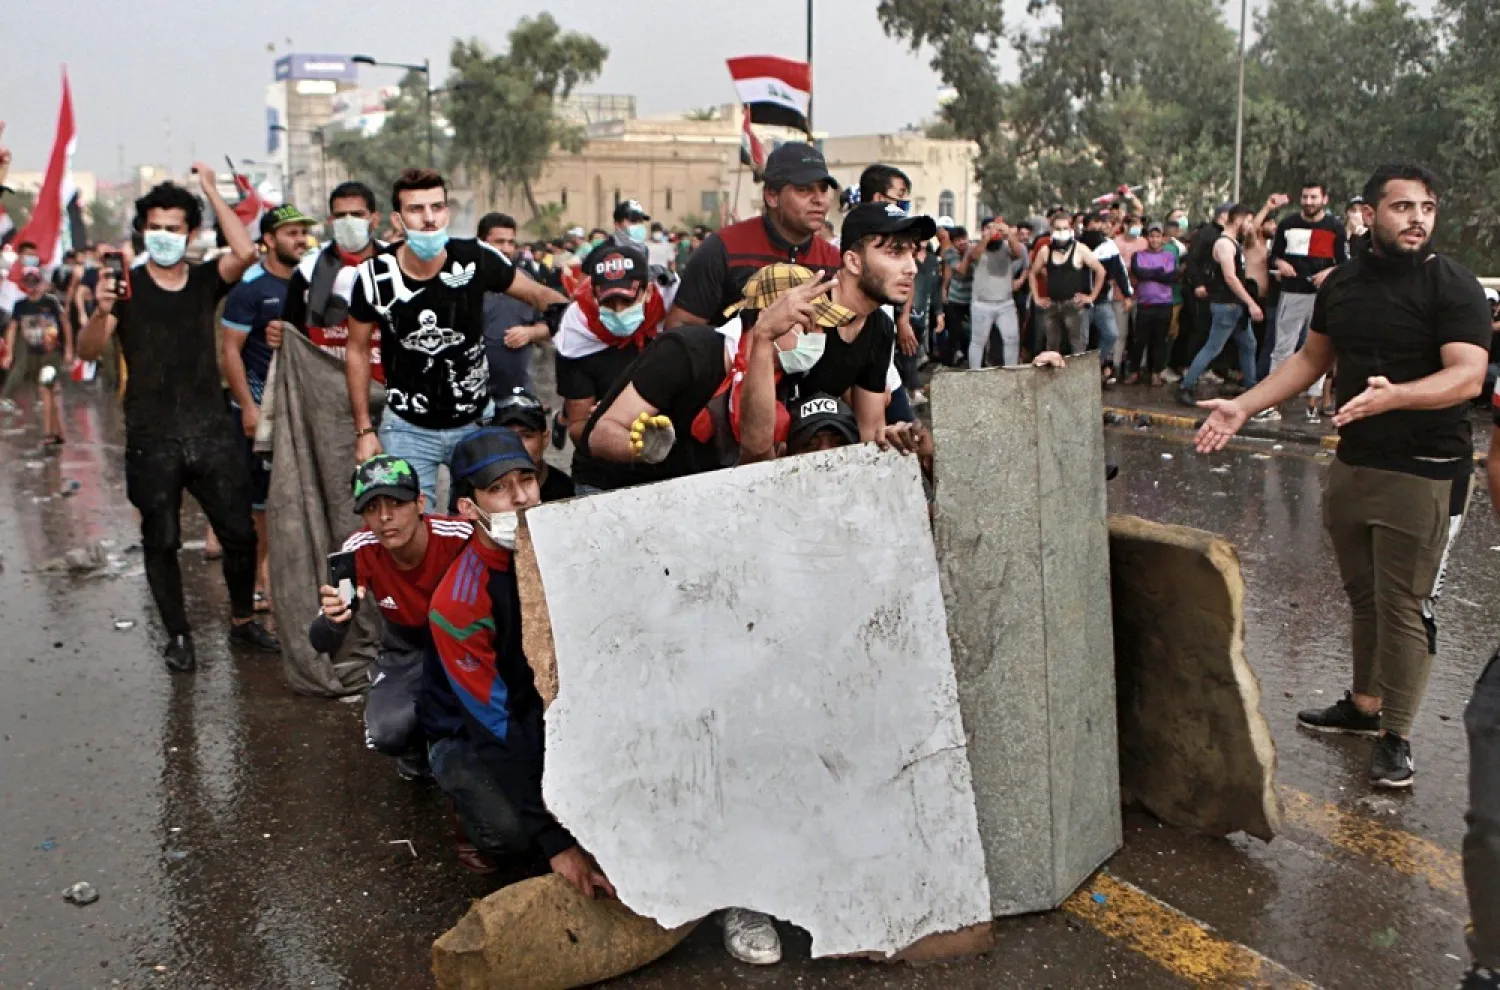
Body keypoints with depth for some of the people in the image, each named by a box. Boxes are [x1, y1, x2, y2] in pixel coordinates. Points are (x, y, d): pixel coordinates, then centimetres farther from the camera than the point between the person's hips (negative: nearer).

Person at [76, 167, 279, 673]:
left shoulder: (206, 279, 6)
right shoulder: (127, 286, 0)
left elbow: (246, 252, -15)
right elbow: (87, 351, -10)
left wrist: (211, 191, -11)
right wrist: (101, 312, -31)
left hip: (212, 433, 1)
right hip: (152, 441, -1)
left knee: (239, 532, 4)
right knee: (161, 541, 6)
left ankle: (242, 621, 23)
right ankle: (179, 636, 20)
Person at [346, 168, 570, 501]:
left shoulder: (476, 259, -13)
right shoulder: (375, 276, -11)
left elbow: (538, 294, 1)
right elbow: (358, 351, 2)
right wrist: (364, 430, 2)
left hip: (477, 421, 1)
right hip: (406, 427, -1)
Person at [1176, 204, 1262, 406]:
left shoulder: (1234, 242, 13)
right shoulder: (1224, 243, -17)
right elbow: (1230, 278, -24)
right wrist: (1251, 303, -25)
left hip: (1236, 305, 11)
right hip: (1226, 305, -11)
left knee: (1248, 345, 18)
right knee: (1212, 348, -8)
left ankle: (1251, 386, 28)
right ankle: (1184, 387, -5)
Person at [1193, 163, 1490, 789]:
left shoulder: (1453, 287, -12)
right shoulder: (1342, 283, 6)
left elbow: (1467, 377, -24)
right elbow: (1311, 358, 16)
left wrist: (1393, 395, -42)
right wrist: (1243, 406, 8)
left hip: (1425, 473, -6)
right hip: (1353, 463, 6)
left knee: (1403, 606, -2)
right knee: (1363, 595, 17)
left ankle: (1395, 735, 10)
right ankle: (1363, 705, 32)